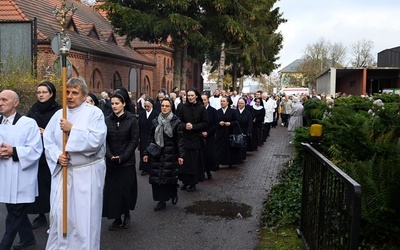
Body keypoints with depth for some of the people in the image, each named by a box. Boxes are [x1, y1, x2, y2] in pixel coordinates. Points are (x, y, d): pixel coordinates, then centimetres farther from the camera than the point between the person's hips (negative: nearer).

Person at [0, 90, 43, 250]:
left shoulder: (28, 123, -8)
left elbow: (35, 149, -14)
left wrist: (13, 151, -21)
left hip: (21, 178, -6)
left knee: (14, 214, -1)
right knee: (16, 211, 18)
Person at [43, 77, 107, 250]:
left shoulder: (94, 112, -5)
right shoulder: (59, 114, 9)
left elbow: (95, 140, -17)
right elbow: (48, 140, 6)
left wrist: (72, 129, -16)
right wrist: (57, 156, -11)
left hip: (87, 172, -4)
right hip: (62, 170, 4)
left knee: (84, 213, 3)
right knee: (60, 212, 7)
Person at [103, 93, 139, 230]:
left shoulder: (132, 119, -4)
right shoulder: (107, 120, 4)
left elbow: (134, 140, -6)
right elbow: (104, 140, 1)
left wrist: (122, 157, -13)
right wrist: (110, 156, -13)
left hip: (127, 161, -3)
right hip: (111, 162, 3)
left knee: (126, 189, 2)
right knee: (112, 190, 4)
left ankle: (127, 215, 23)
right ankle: (117, 218, 16)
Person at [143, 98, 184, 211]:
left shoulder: (176, 121, -3)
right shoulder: (155, 121, 7)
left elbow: (179, 139, -4)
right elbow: (151, 138, 11)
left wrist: (180, 155, -8)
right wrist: (146, 153, 7)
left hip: (170, 154, -3)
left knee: (170, 176, 1)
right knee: (157, 177, 1)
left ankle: (174, 194, 29)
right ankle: (161, 201, 11)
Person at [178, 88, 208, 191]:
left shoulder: (201, 108, -2)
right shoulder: (184, 107, 4)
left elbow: (206, 123, -4)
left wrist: (193, 126, -14)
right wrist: (185, 126, -13)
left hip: (196, 138, -2)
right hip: (185, 137, 2)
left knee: (195, 161, 0)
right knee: (185, 160, 0)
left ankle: (193, 183, 10)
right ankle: (185, 181, 12)